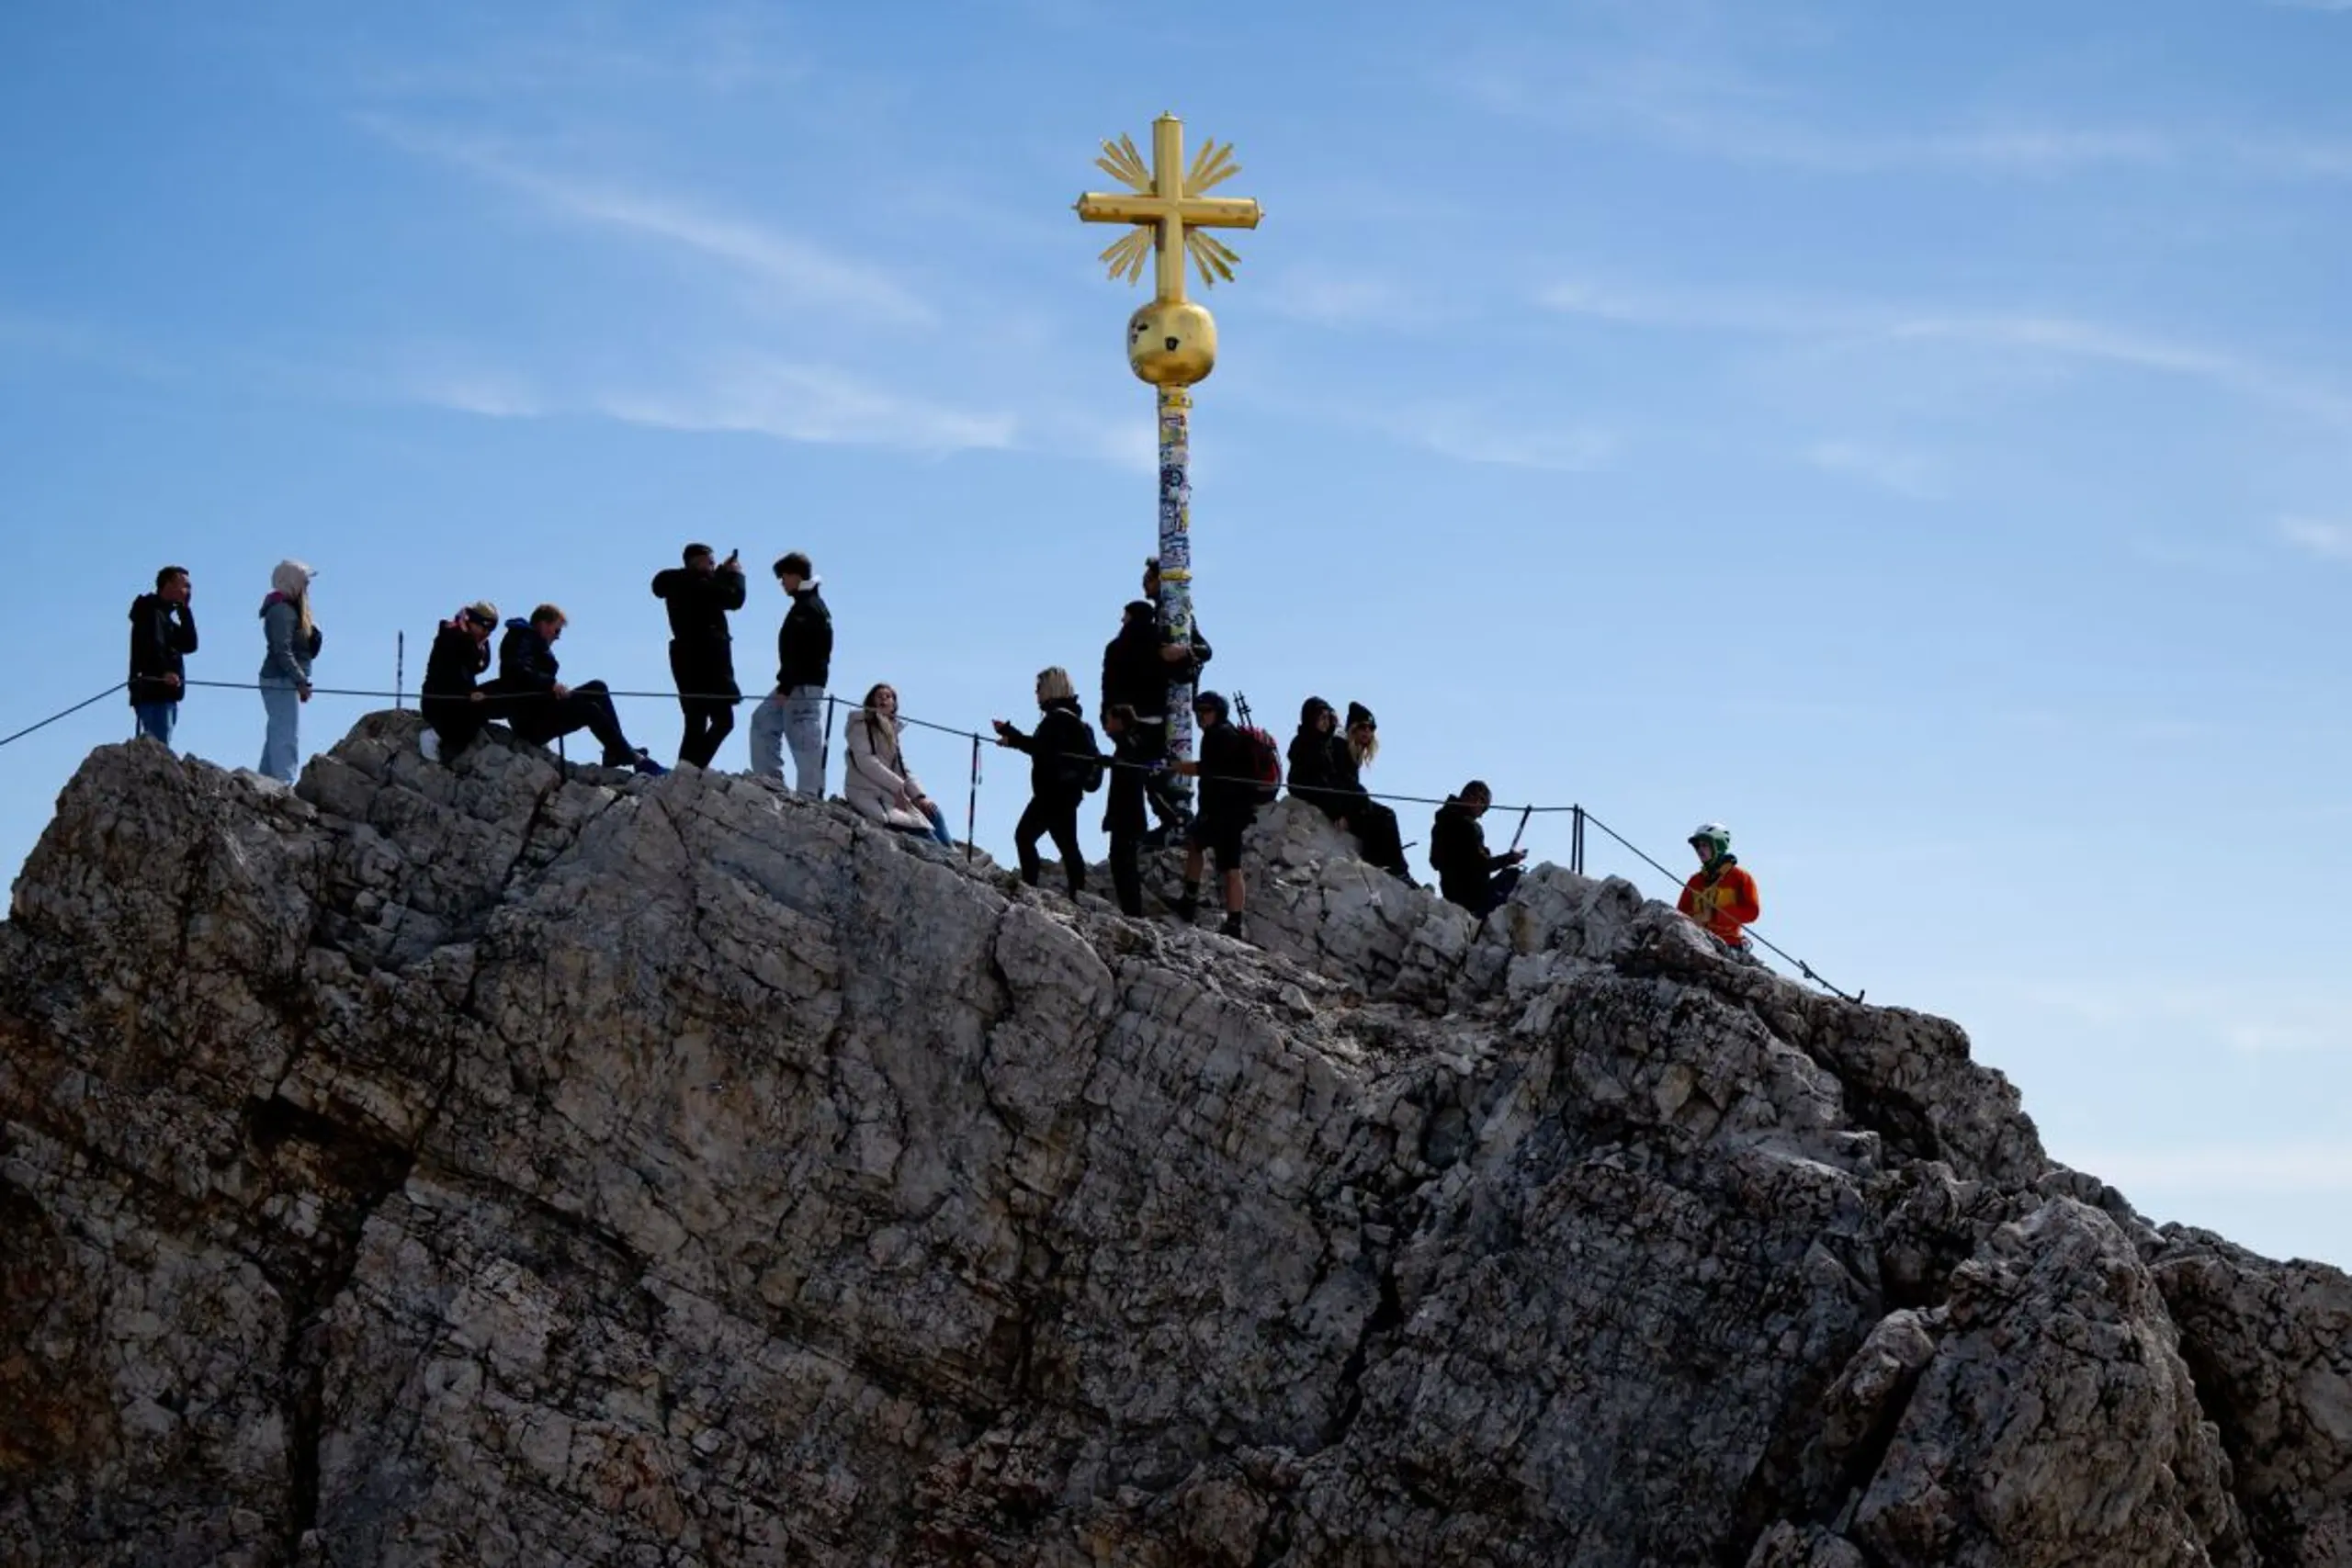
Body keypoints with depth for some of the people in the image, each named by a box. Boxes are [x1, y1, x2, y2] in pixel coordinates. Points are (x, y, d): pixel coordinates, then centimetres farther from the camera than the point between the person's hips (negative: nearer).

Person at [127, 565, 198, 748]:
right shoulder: (151, 611, -4)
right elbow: (151, 644, -22)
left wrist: (184, 610, 12)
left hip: (165, 694, 10)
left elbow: (189, 645, 16)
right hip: (153, 693, -10)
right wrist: (164, 671, -37)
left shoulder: (165, 615, 24)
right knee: (160, 749, -19)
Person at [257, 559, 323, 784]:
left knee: (276, 736, 14)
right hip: (282, 681, -11)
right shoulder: (282, 610, -14)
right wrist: (301, 681, -22)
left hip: (282, 682, 11)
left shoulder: (290, 609, 18)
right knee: (287, 737, -13)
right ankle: (283, 783, -17)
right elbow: (282, 650, -22)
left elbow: (305, 648, 22)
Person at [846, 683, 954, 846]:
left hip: (892, 792, 8)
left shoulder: (891, 731, 23)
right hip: (868, 793, -7)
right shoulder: (861, 725, 2)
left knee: (933, 812, -10)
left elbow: (902, 769, 15)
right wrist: (897, 786, -17)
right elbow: (864, 761, -13)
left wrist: (919, 795, -2)